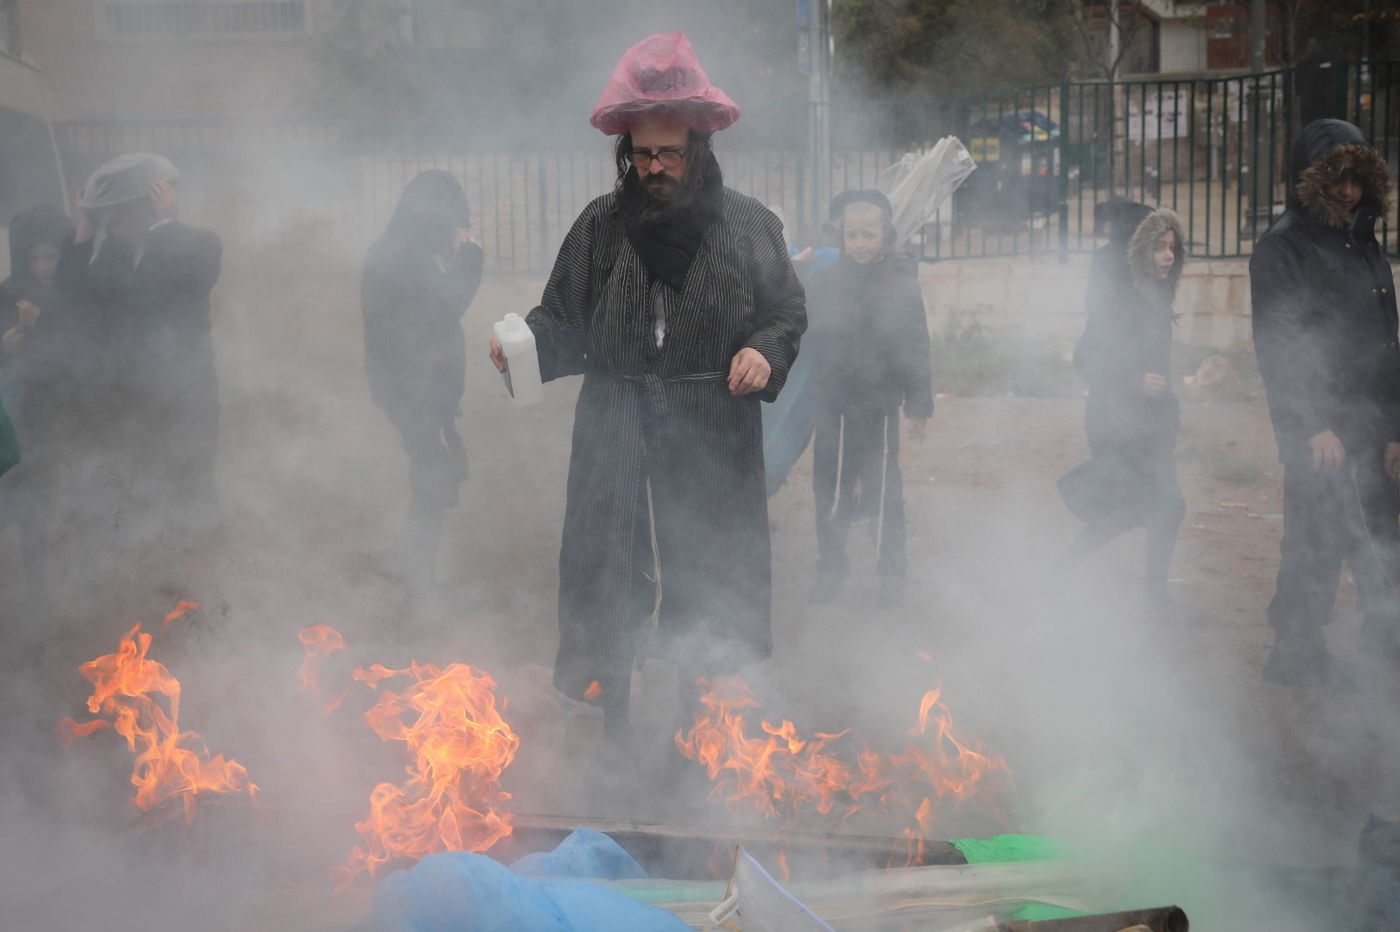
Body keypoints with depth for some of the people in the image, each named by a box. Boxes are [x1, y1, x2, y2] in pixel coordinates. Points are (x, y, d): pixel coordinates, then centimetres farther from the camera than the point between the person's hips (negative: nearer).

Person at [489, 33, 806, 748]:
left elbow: (788, 314, 10)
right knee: (609, 587, 0)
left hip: (713, 447, -1)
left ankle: (689, 722, 19)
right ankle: (614, 725, 11)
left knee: (704, 594, 5)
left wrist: (766, 351, -11)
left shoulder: (750, 226, 2)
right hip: (615, 441, 1)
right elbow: (564, 324, 10)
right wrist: (524, 343, -10)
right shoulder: (600, 226, 5)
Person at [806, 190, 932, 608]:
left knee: (883, 492, 5)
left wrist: (919, 407, -1)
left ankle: (891, 573, 17)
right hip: (833, 407, 2)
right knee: (830, 491, 7)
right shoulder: (823, 281, -2)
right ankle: (831, 568, 22)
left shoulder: (902, 284, -4)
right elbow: (808, 342, -1)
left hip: (881, 406, -2)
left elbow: (917, 349, -1)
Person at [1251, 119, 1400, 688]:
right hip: (1318, 429, -7)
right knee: (1318, 539, -6)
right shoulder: (1282, 249, -6)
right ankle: (1297, 652, 2)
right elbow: (1277, 348, -13)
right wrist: (1313, 424, -19)